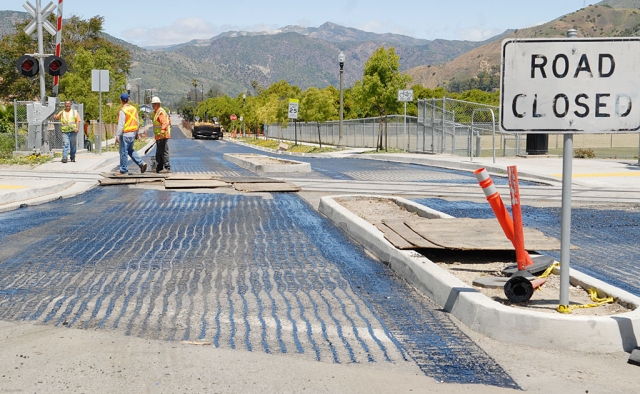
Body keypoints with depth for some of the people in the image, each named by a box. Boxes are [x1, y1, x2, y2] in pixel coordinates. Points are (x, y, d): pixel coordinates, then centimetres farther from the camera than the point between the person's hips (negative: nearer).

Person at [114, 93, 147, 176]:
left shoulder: (123, 111, -15)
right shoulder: (134, 109, 8)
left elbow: (121, 124, -18)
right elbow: (137, 122, 14)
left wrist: (117, 135, -16)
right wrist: (136, 133, 22)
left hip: (125, 134, -8)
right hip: (133, 134, 8)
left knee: (124, 152, 0)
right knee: (130, 150, 21)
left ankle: (124, 171, 5)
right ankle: (141, 163, 10)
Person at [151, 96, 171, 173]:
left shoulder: (161, 112, -15)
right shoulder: (156, 112, 18)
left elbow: (165, 123, -27)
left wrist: (162, 131, -41)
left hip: (163, 136, -11)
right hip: (159, 136, 11)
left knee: (164, 152, -8)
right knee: (158, 153, 16)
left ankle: (167, 168, -6)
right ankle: (159, 167, 24)